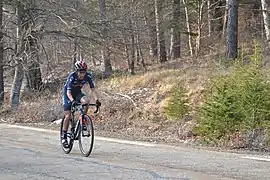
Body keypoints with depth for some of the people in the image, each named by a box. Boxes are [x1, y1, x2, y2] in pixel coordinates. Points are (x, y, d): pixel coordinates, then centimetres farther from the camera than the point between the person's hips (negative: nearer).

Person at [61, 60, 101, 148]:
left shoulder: (88, 76, -23)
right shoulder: (72, 76, -32)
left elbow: (93, 89, -22)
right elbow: (68, 92, -37)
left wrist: (97, 100, -38)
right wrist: (73, 101, -55)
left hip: (78, 92, 3)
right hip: (68, 94, -3)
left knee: (86, 101, -30)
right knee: (68, 116, -11)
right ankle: (64, 137, 1)